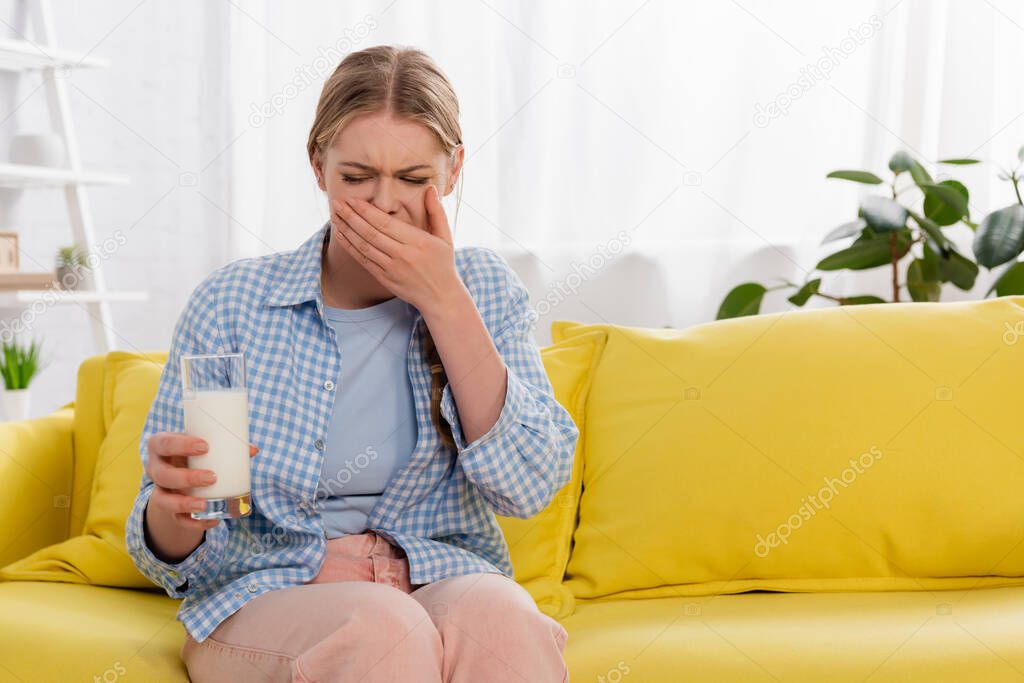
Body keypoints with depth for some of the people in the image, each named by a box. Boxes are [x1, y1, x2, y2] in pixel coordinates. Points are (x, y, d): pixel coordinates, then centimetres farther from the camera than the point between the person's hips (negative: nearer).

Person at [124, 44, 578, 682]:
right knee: (385, 630, -36)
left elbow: (529, 486, -10)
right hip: (269, 594, -1)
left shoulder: (485, 289, 4)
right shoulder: (232, 303, -2)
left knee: (503, 619, -34)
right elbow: (177, 558, 1)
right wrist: (173, 506, -25)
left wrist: (442, 300, -14)